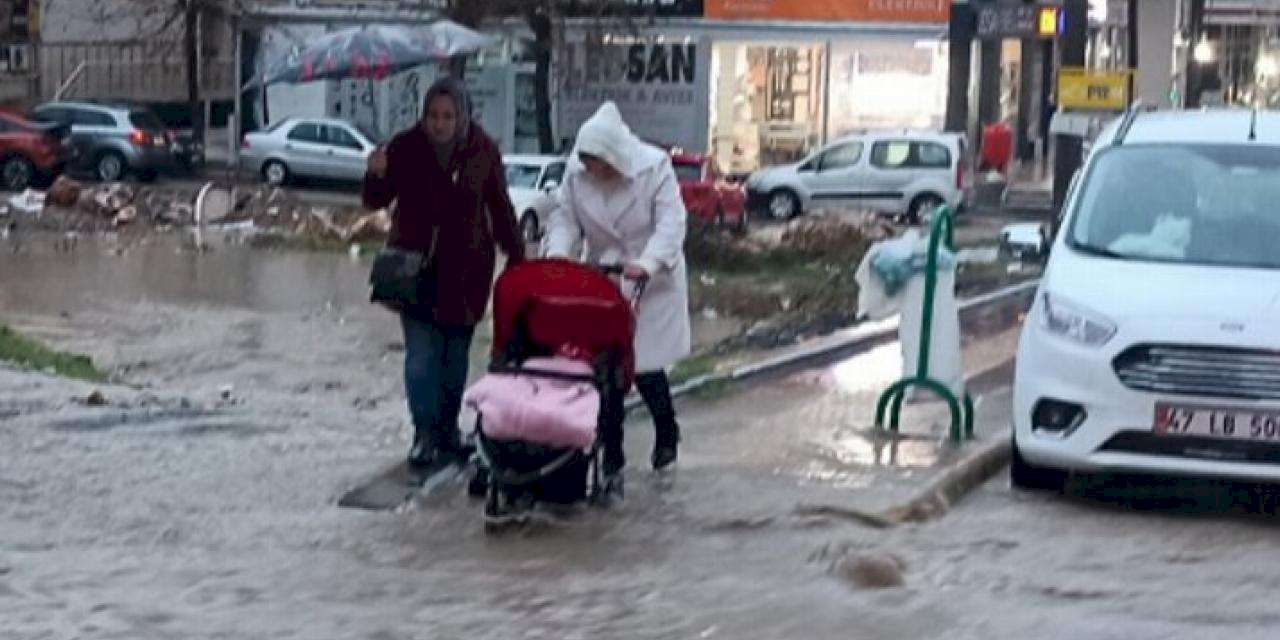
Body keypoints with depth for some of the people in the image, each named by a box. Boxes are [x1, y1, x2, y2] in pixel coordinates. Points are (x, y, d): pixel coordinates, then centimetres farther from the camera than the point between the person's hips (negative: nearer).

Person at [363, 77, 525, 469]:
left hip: (466, 268, 1)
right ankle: (425, 433, -3)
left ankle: (448, 428, 22)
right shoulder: (406, 147, -5)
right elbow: (376, 201, 1)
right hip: (416, 265, -1)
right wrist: (377, 176, -21)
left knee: (456, 354, 9)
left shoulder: (483, 151, -3)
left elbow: (500, 209, 6)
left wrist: (516, 257, 3)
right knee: (421, 353, -7)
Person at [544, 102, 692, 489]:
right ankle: (612, 459, 9)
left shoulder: (655, 167, -17)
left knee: (644, 365, -5)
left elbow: (670, 224, -21)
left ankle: (666, 433, 26)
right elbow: (566, 218, -2)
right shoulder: (576, 171, -6)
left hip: (652, 281, -3)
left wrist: (646, 264, -36)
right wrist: (557, 255, -22)